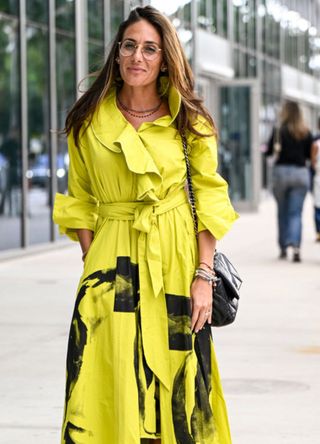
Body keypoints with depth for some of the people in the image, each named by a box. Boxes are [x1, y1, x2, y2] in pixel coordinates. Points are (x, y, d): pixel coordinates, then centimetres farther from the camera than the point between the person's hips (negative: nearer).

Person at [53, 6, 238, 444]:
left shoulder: (191, 123, 1)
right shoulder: (90, 120, 2)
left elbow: (209, 200, 1)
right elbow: (82, 203, 6)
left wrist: (205, 274, -7)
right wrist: (93, 266, -4)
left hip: (175, 261, 0)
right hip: (113, 261, 0)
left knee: (175, 383, 3)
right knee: (113, 381, -6)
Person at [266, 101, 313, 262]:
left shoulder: (279, 131, -7)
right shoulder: (306, 133, 0)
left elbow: (269, 151, -3)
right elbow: (309, 154, 4)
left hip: (281, 171, -1)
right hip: (301, 173, 1)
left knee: (282, 212, 14)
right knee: (296, 213, 0)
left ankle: (283, 248, 20)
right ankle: (296, 247, -19)